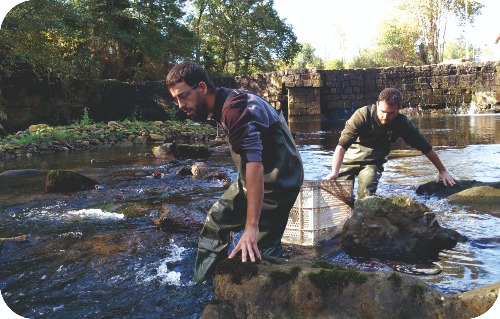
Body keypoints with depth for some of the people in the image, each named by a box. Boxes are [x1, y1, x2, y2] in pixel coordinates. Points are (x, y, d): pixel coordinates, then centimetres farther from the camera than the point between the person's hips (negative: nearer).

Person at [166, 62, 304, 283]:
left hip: (276, 180, -10)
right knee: (216, 222, 16)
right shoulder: (221, 107, 3)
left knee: (262, 246, -12)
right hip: (250, 178, 10)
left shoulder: (234, 107, -27)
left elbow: (254, 163, -36)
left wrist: (251, 227, -39)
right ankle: (202, 285, 28)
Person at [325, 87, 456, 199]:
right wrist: (334, 172, -43)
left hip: (372, 163, 1)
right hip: (349, 158, -1)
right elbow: (342, 145, -32)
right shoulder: (363, 115, -26)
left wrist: (442, 171, 1)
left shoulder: (402, 123, -16)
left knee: (366, 195, -24)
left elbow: (425, 147, -5)